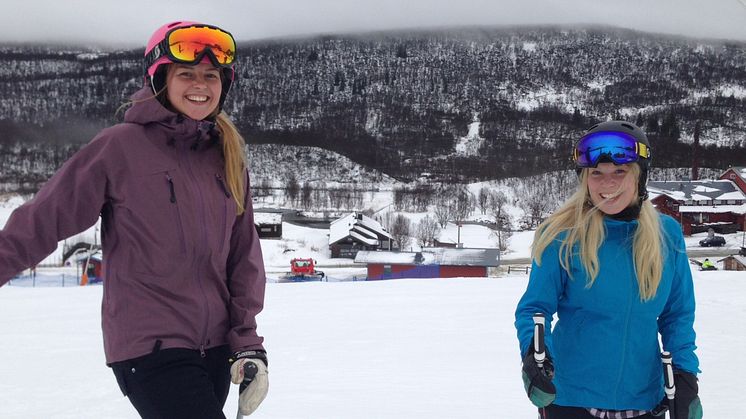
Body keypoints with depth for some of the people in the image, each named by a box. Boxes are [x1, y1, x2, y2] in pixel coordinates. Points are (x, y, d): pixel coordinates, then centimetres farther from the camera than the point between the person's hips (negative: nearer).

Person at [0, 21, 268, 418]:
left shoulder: (228, 158, 7)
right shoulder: (120, 147, -7)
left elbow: (244, 257, 9)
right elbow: (44, 220, -6)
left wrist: (247, 343, 4)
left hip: (215, 348, 6)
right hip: (148, 346, -5)